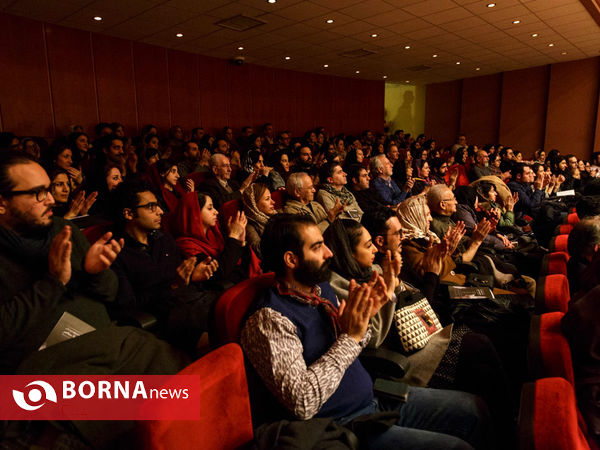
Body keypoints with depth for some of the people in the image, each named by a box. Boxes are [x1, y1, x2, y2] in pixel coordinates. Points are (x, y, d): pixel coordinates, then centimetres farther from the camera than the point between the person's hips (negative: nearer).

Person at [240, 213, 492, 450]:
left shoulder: (322, 289, 4)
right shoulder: (268, 319, -22)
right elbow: (301, 403, -27)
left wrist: (364, 316, -6)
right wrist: (350, 337, -25)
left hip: (375, 397, 8)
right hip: (346, 424, -8)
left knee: (474, 409, 9)